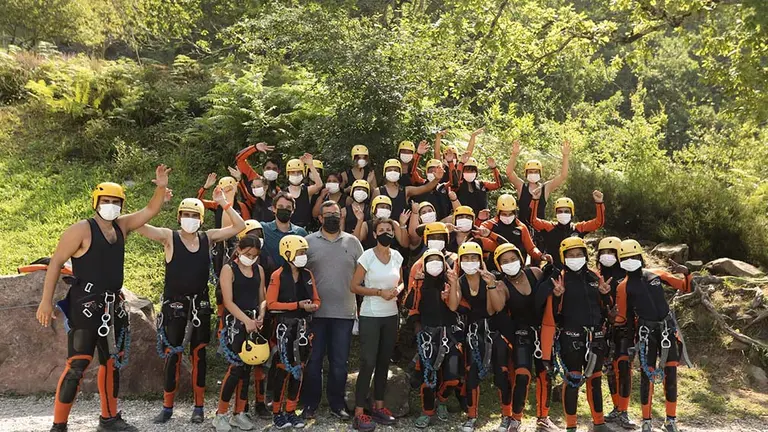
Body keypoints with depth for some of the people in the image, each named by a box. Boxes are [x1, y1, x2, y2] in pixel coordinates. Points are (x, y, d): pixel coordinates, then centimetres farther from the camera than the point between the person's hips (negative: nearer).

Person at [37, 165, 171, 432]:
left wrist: (161, 187, -4)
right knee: (77, 365, -11)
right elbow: (56, 263, -10)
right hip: (86, 306, -8)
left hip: (113, 306, 8)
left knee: (112, 361, 15)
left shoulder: (121, 226, 8)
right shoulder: (81, 230, -10)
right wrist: (46, 301, -14)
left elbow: (150, 211, 14)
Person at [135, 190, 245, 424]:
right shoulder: (169, 237, -4)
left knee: (199, 354, 7)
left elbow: (239, 226, 1)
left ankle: (199, 407, 16)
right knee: (172, 354, 3)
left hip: (200, 304, 2)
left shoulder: (207, 237, 4)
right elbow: (139, 226, -18)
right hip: (174, 304, -2)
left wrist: (223, 203, -7)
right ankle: (167, 407, 14)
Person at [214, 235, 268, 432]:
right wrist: (246, 320, -19)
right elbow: (228, 301, -11)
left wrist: (261, 316, -5)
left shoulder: (259, 269, 11)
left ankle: (240, 413, 17)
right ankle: (221, 414, 1)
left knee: (247, 368, 7)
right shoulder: (229, 269, -4)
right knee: (236, 367, -10)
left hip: (254, 322, 5)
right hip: (235, 322, -5)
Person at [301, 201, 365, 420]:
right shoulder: (309, 242, 2)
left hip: (344, 312, 1)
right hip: (315, 311, -1)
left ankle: (337, 404, 22)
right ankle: (309, 404, 19)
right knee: (313, 360, 7)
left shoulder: (353, 242, 6)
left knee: (339, 362, 8)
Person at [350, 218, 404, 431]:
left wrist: (397, 290, -6)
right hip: (370, 316, -5)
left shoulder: (397, 256, 5)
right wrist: (380, 292, -18)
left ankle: (379, 407, 25)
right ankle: (359, 414, 0)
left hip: (391, 316, 5)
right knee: (368, 363, -7)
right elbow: (354, 286, -9)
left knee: (384, 362, 12)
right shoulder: (367, 256, -10)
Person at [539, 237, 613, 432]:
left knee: (595, 380, 15)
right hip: (571, 339, -5)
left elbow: (606, 309, 18)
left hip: (596, 339, 5)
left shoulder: (595, 278, 9)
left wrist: (606, 294, -1)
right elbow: (550, 315, -12)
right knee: (572, 381, 1)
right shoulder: (560, 279, -6)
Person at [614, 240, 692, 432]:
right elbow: (623, 317, 4)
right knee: (646, 374, -2)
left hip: (668, 328, 2)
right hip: (646, 332, -2)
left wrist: (686, 273, -7)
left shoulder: (657, 275, 6)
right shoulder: (623, 287, 1)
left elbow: (685, 288, 12)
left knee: (670, 373, 4)